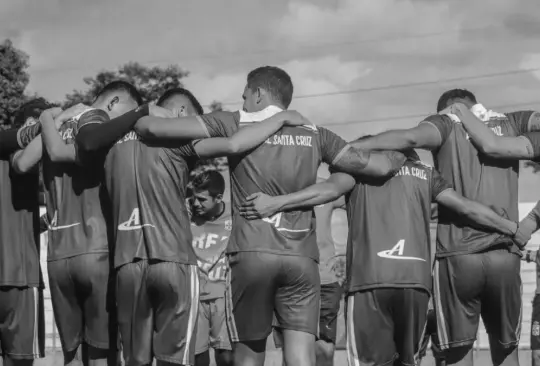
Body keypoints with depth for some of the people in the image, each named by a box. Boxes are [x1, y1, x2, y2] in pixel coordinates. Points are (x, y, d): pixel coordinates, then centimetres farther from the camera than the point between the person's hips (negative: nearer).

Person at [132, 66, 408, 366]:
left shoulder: (234, 124, 7)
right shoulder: (314, 134, 14)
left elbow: (152, 128, 2)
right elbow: (380, 166, 15)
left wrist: (142, 119, 25)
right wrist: (401, 155, 37)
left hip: (251, 252, -2)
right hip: (302, 257, 2)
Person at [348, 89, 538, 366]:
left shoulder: (448, 122, 5)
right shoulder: (510, 124, 15)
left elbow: (412, 137, -13)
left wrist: (349, 148, -13)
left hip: (458, 255, -2)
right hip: (505, 256, 2)